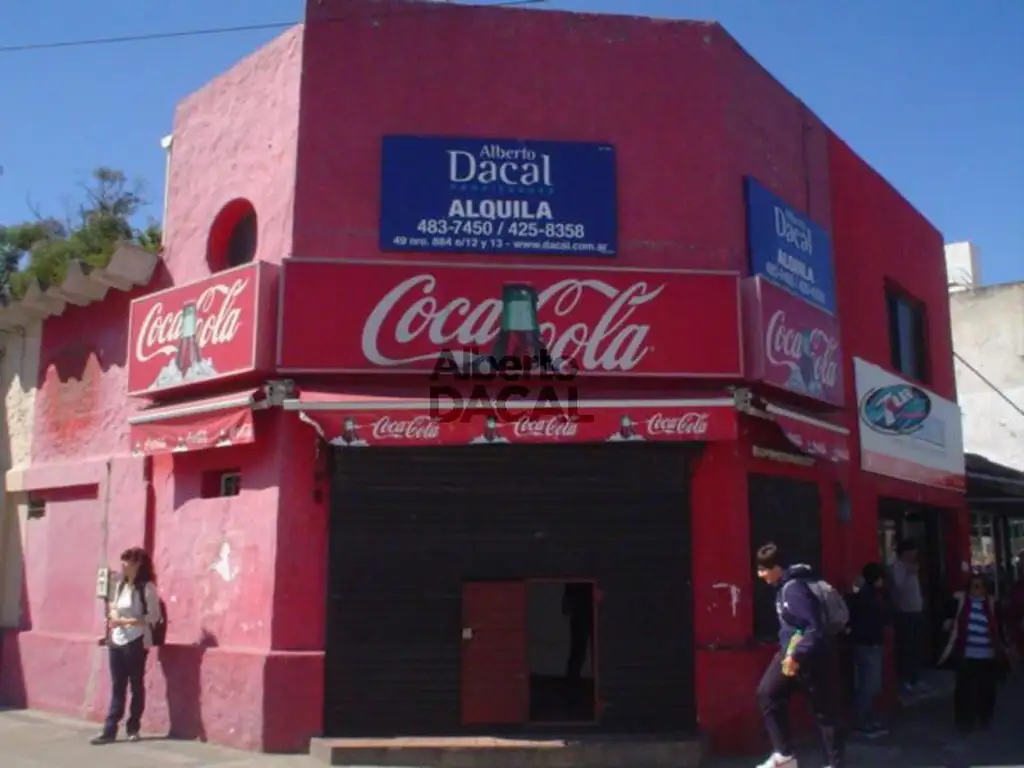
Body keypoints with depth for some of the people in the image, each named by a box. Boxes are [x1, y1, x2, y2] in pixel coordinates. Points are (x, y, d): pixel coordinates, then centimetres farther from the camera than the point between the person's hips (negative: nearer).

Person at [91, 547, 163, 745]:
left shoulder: (147, 587, -11)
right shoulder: (121, 585, 11)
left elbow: (153, 617, -14)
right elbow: (114, 608, 20)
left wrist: (125, 621, -19)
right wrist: (113, 616, -4)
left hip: (136, 643, -6)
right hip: (116, 641, 6)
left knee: (136, 685, 6)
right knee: (117, 687, 7)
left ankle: (133, 728, 16)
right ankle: (109, 730, 9)